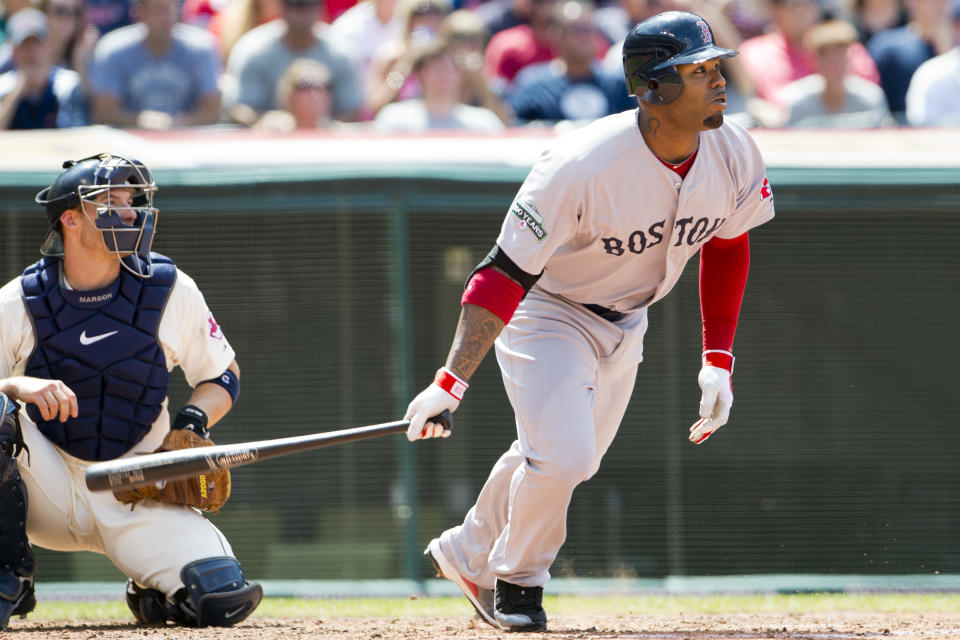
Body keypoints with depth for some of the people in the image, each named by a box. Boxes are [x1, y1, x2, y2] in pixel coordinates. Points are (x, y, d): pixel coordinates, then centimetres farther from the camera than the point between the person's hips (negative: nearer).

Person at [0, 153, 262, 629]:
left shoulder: (169, 290, -3)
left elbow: (223, 376, 9)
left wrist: (192, 422, -11)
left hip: (137, 494, 1)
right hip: (47, 488, -1)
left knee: (224, 600, -22)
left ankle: (153, 591, 17)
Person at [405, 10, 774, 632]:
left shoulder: (734, 155, -18)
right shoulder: (582, 166, -36)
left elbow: (727, 246, 3)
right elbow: (506, 274, -32)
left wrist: (718, 361, 1)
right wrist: (452, 382, -37)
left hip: (625, 321, 6)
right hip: (543, 309, -6)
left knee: (567, 458, 16)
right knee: (561, 457, -20)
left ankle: (467, 557, 41)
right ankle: (516, 578, 9)